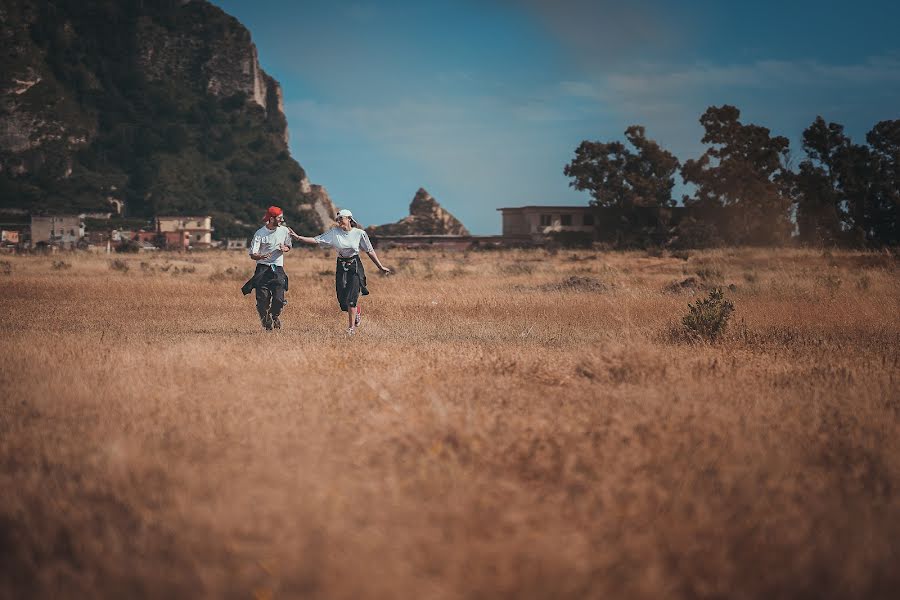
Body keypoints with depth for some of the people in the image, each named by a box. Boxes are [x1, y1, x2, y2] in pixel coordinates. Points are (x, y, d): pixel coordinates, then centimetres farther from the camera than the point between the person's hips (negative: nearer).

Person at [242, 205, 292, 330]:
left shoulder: (285, 231, 5)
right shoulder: (260, 234, -8)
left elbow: (288, 246, 21)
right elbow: (252, 254, -9)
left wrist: (285, 248, -4)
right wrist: (262, 256, -31)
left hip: (278, 269, 2)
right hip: (263, 269, -2)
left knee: (279, 299, -11)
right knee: (262, 299, -10)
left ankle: (275, 316, 21)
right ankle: (266, 321, 15)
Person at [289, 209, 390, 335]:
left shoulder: (359, 233, -5)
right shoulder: (334, 232, -1)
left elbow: (370, 251, 4)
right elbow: (316, 240, -6)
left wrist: (380, 266, 6)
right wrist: (298, 237, -16)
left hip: (355, 267, -3)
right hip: (341, 266, 3)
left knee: (351, 297, -13)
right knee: (342, 299, 0)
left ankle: (351, 328, -4)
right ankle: (357, 311, 34)